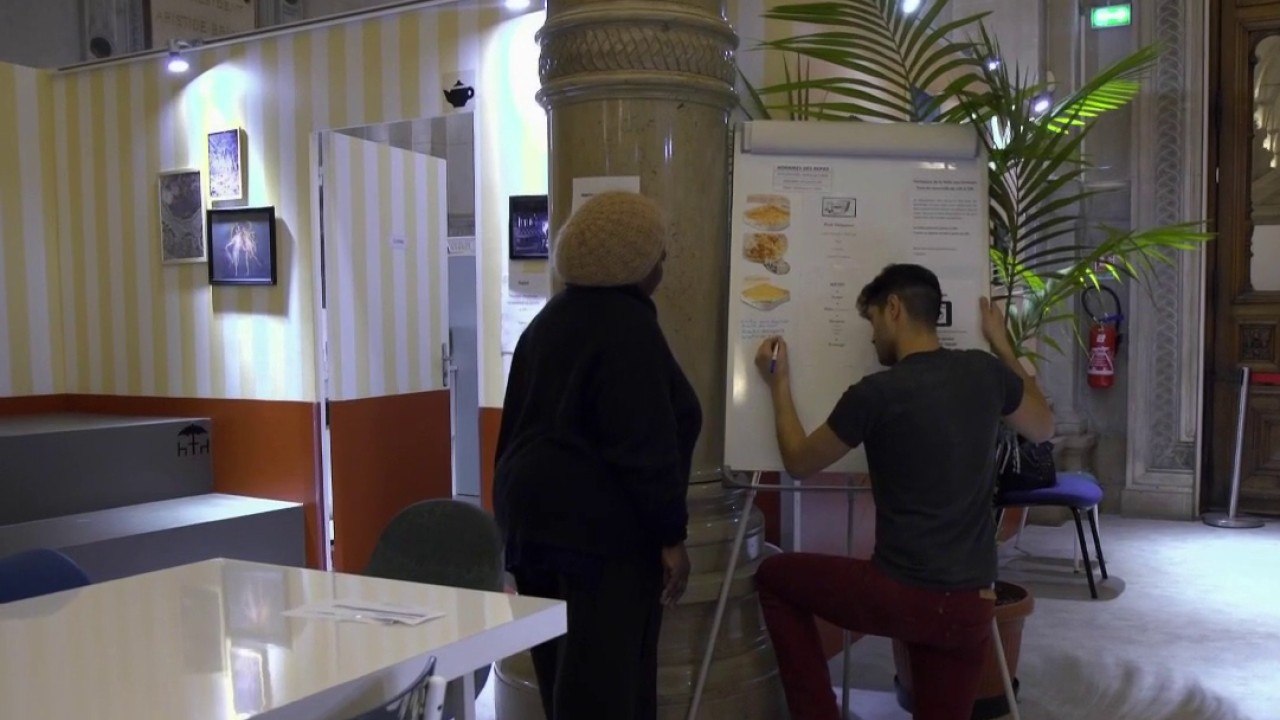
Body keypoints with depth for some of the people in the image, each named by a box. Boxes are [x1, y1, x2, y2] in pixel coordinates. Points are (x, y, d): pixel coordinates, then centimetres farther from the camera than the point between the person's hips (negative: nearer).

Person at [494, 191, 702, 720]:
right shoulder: (626, 324, -13)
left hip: (535, 509, 9)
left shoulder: (551, 318, 15)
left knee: (564, 665, 16)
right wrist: (671, 535, -13)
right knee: (603, 675, -3)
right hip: (600, 522, -9)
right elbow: (645, 443, -18)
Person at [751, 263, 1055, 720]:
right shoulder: (985, 373, 2)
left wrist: (779, 384, 16)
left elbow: (799, 462, 3)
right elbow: (1043, 429, 24)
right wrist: (1003, 345, 29)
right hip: (971, 608, 6)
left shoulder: (875, 393, -12)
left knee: (774, 578, 17)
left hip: (900, 596, -5)